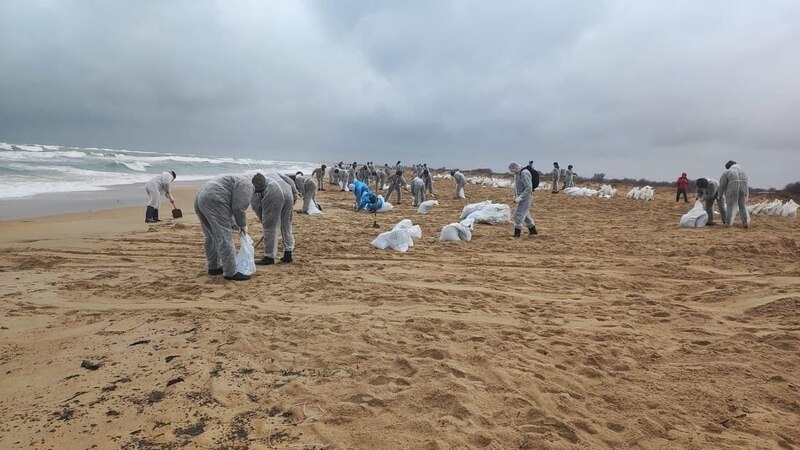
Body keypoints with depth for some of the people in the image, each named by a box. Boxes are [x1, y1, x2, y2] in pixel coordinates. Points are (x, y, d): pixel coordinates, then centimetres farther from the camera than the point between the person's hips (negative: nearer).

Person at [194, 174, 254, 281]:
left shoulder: (237, 180, 30)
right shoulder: (246, 185, 1)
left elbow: (232, 207, 31)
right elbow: (239, 208, -9)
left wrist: (239, 224, 27)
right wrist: (243, 225, 5)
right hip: (213, 201, -11)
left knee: (211, 236, 19)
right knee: (224, 237, -8)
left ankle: (213, 267, 28)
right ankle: (230, 273, -6)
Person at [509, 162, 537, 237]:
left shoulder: (524, 173, -21)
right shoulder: (517, 173, 9)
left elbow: (529, 188, -26)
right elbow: (516, 186, 22)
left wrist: (520, 197, -26)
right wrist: (515, 195, 10)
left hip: (525, 197, -10)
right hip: (520, 197, 10)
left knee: (518, 214, -12)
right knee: (525, 214, 18)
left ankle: (517, 234, -9)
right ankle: (533, 231, 31)